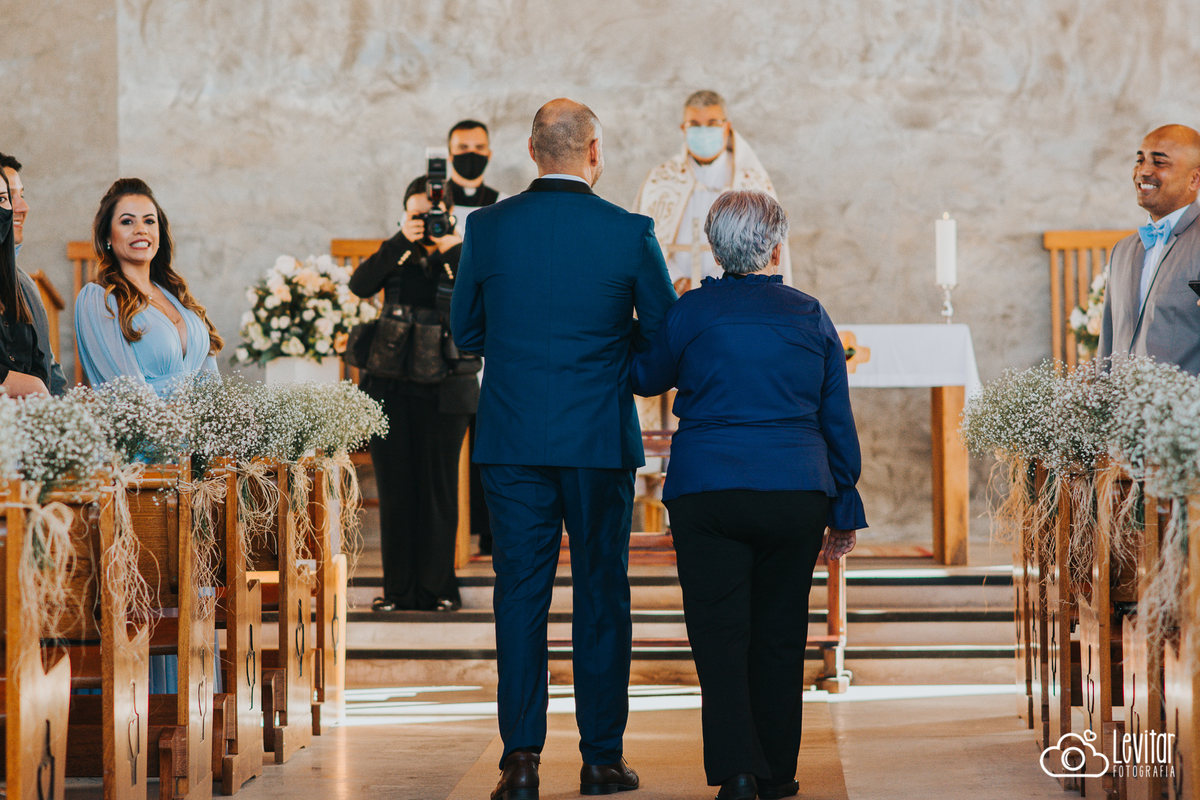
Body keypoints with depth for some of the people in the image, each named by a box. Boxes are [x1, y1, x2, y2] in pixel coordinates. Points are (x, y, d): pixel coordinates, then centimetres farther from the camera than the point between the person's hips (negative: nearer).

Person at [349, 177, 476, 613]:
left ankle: (438, 587, 8)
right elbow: (360, 285, -9)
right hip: (392, 387, 2)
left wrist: (453, 250, -17)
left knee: (438, 486, 1)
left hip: (445, 387, -2)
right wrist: (402, 242, -16)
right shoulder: (396, 255, 9)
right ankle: (398, 588, 8)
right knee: (395, 486, 3)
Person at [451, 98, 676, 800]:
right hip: (601, 440, -1)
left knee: (520, 593, 5)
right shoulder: (630, 233, -5)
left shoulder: (488, 228, 0)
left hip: (512, 441, 1)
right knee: (601, 595, 8)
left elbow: (466, 332, 9)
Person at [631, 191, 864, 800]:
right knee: (779, 636, 10)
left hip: (706, 493, -2)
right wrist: (844, 511, 16)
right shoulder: (811, 317, 6)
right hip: (797, 495, 2)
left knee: (719, 636, -1)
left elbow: (646, 378, 17)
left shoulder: (692, 311, 0)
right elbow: (839, 424, 10)